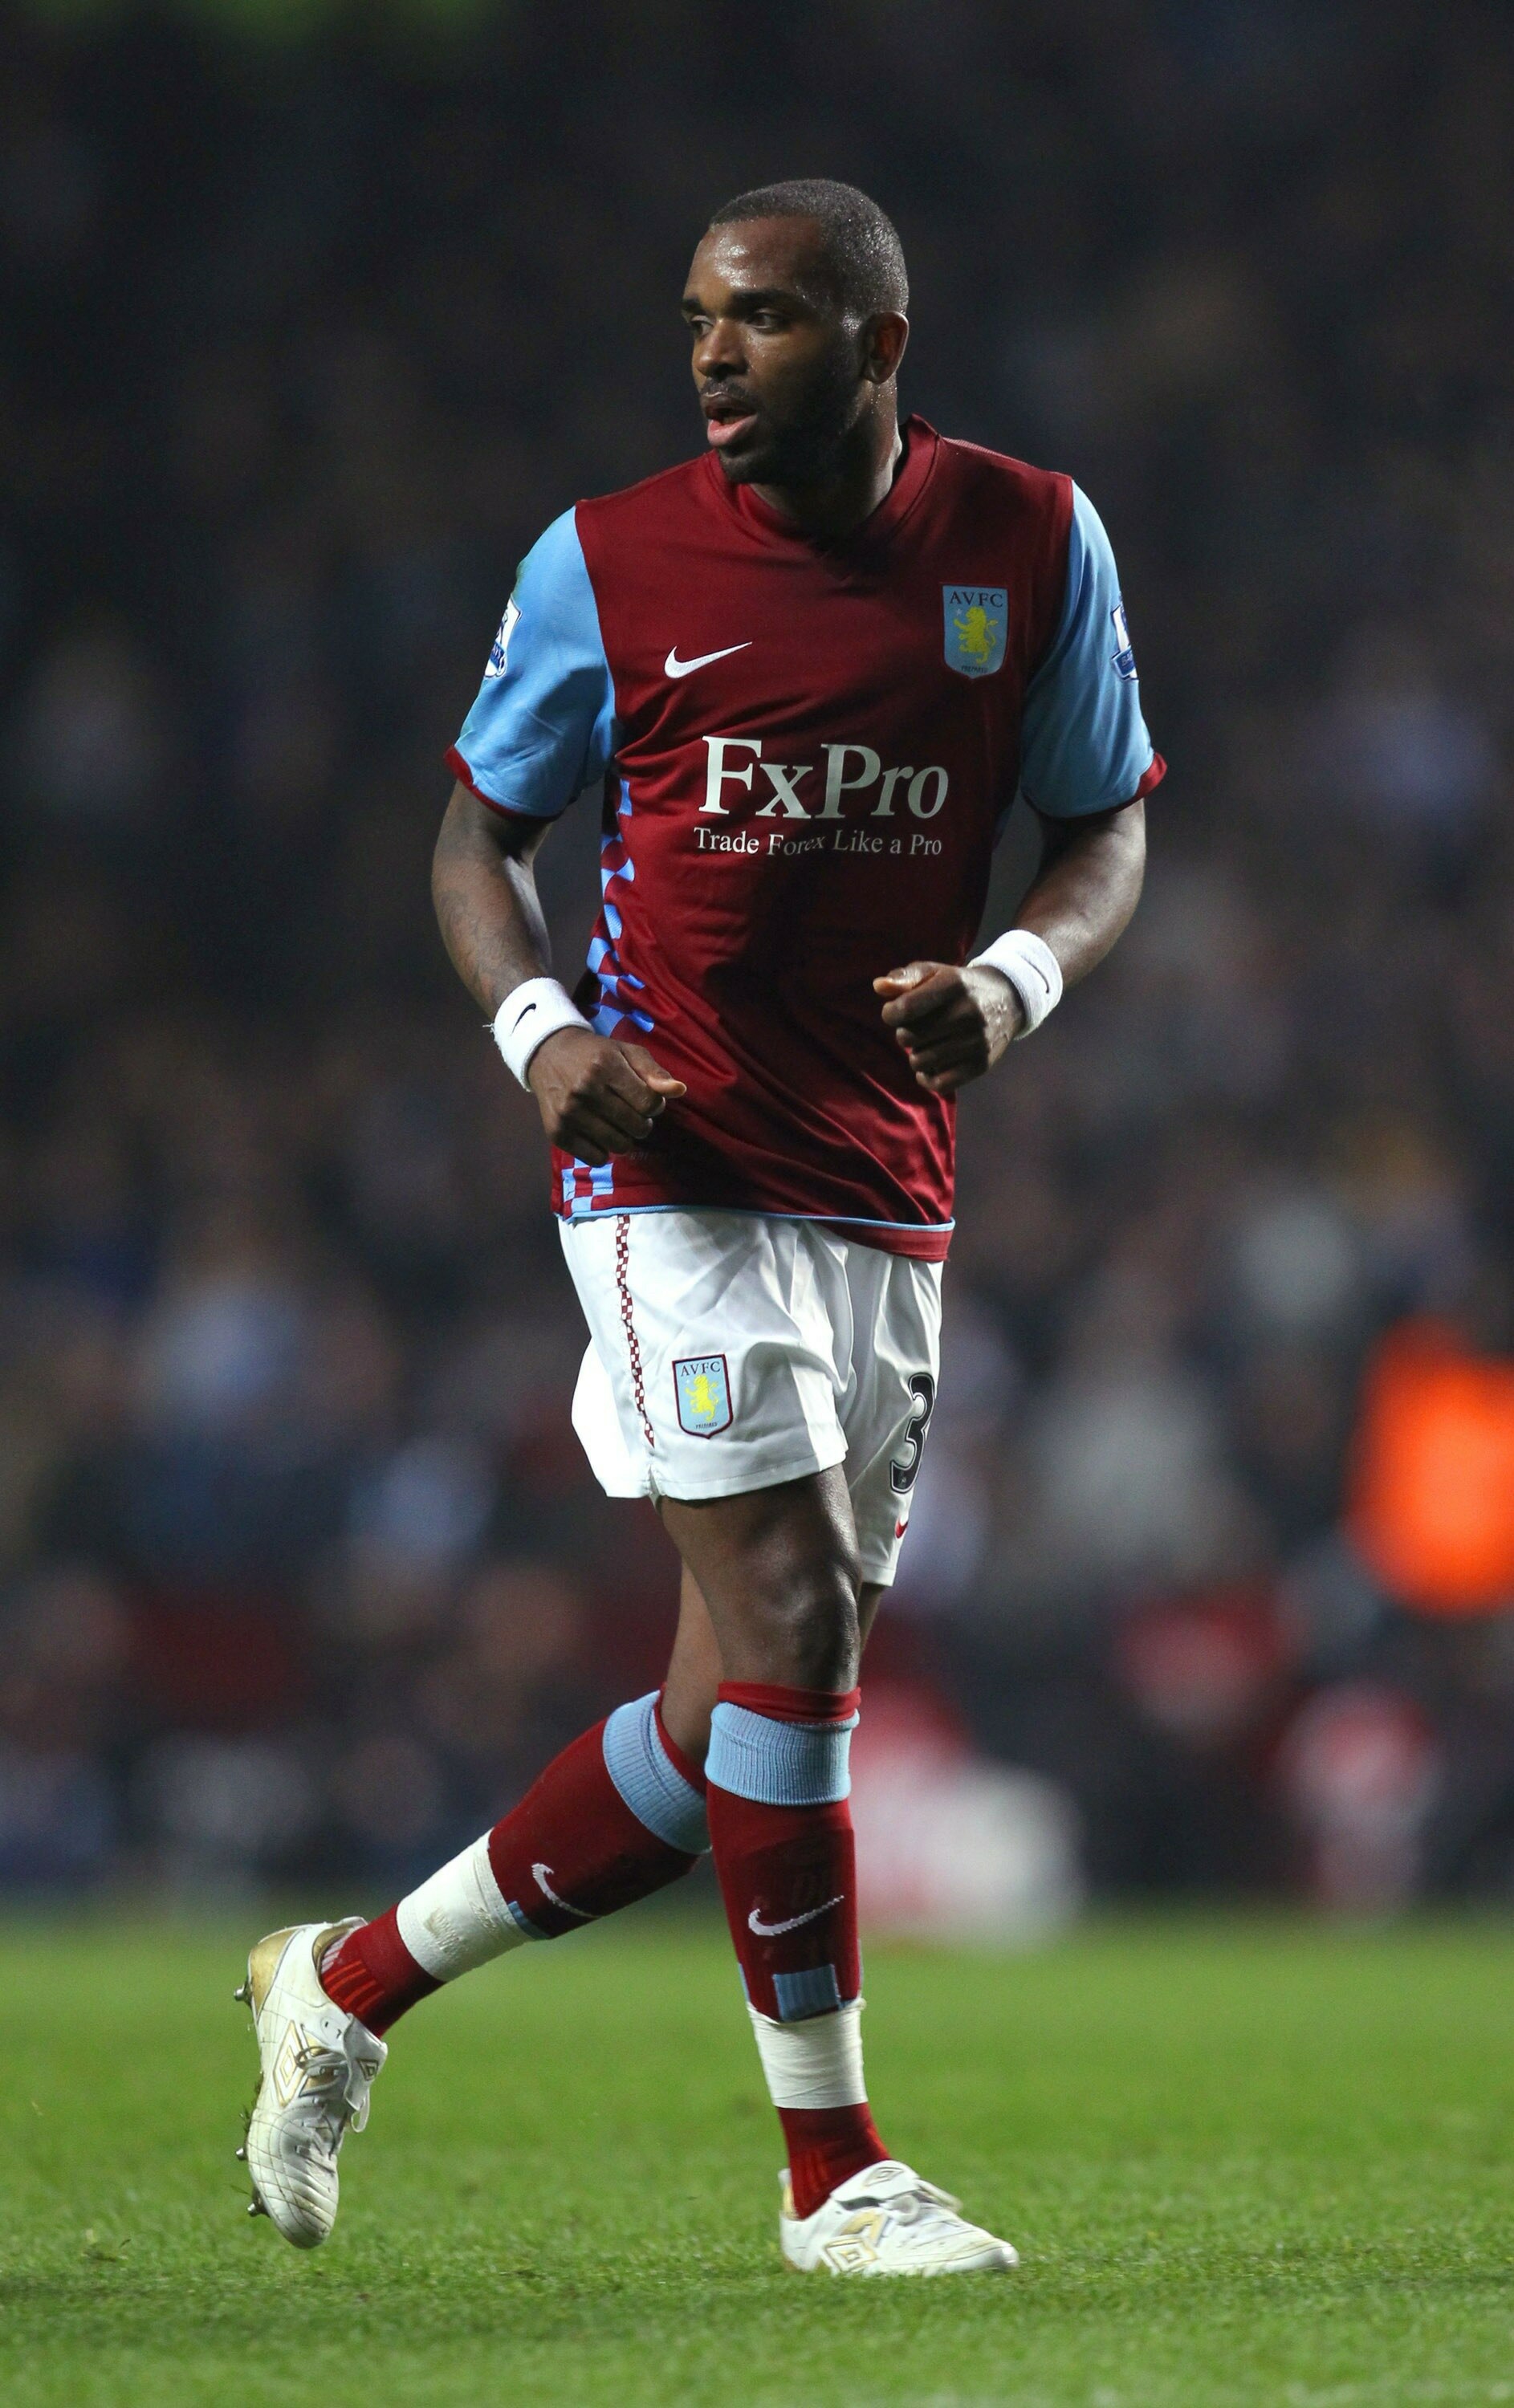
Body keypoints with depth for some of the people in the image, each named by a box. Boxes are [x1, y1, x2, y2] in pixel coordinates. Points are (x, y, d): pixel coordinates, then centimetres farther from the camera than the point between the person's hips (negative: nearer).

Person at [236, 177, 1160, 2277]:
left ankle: (355, 1980, 24)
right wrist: (542, 1030, -9)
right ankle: (835, 2170, -6)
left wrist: (1015, 978, -9)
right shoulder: (607, 565, 0)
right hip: (675, 1164, -4)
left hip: (888, 1196, 4)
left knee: (738, 1724, 6)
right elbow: (481, 833, 11)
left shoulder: (1032, 543, 5)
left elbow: (1110, 832, 12)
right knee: (790, 1625, -15)